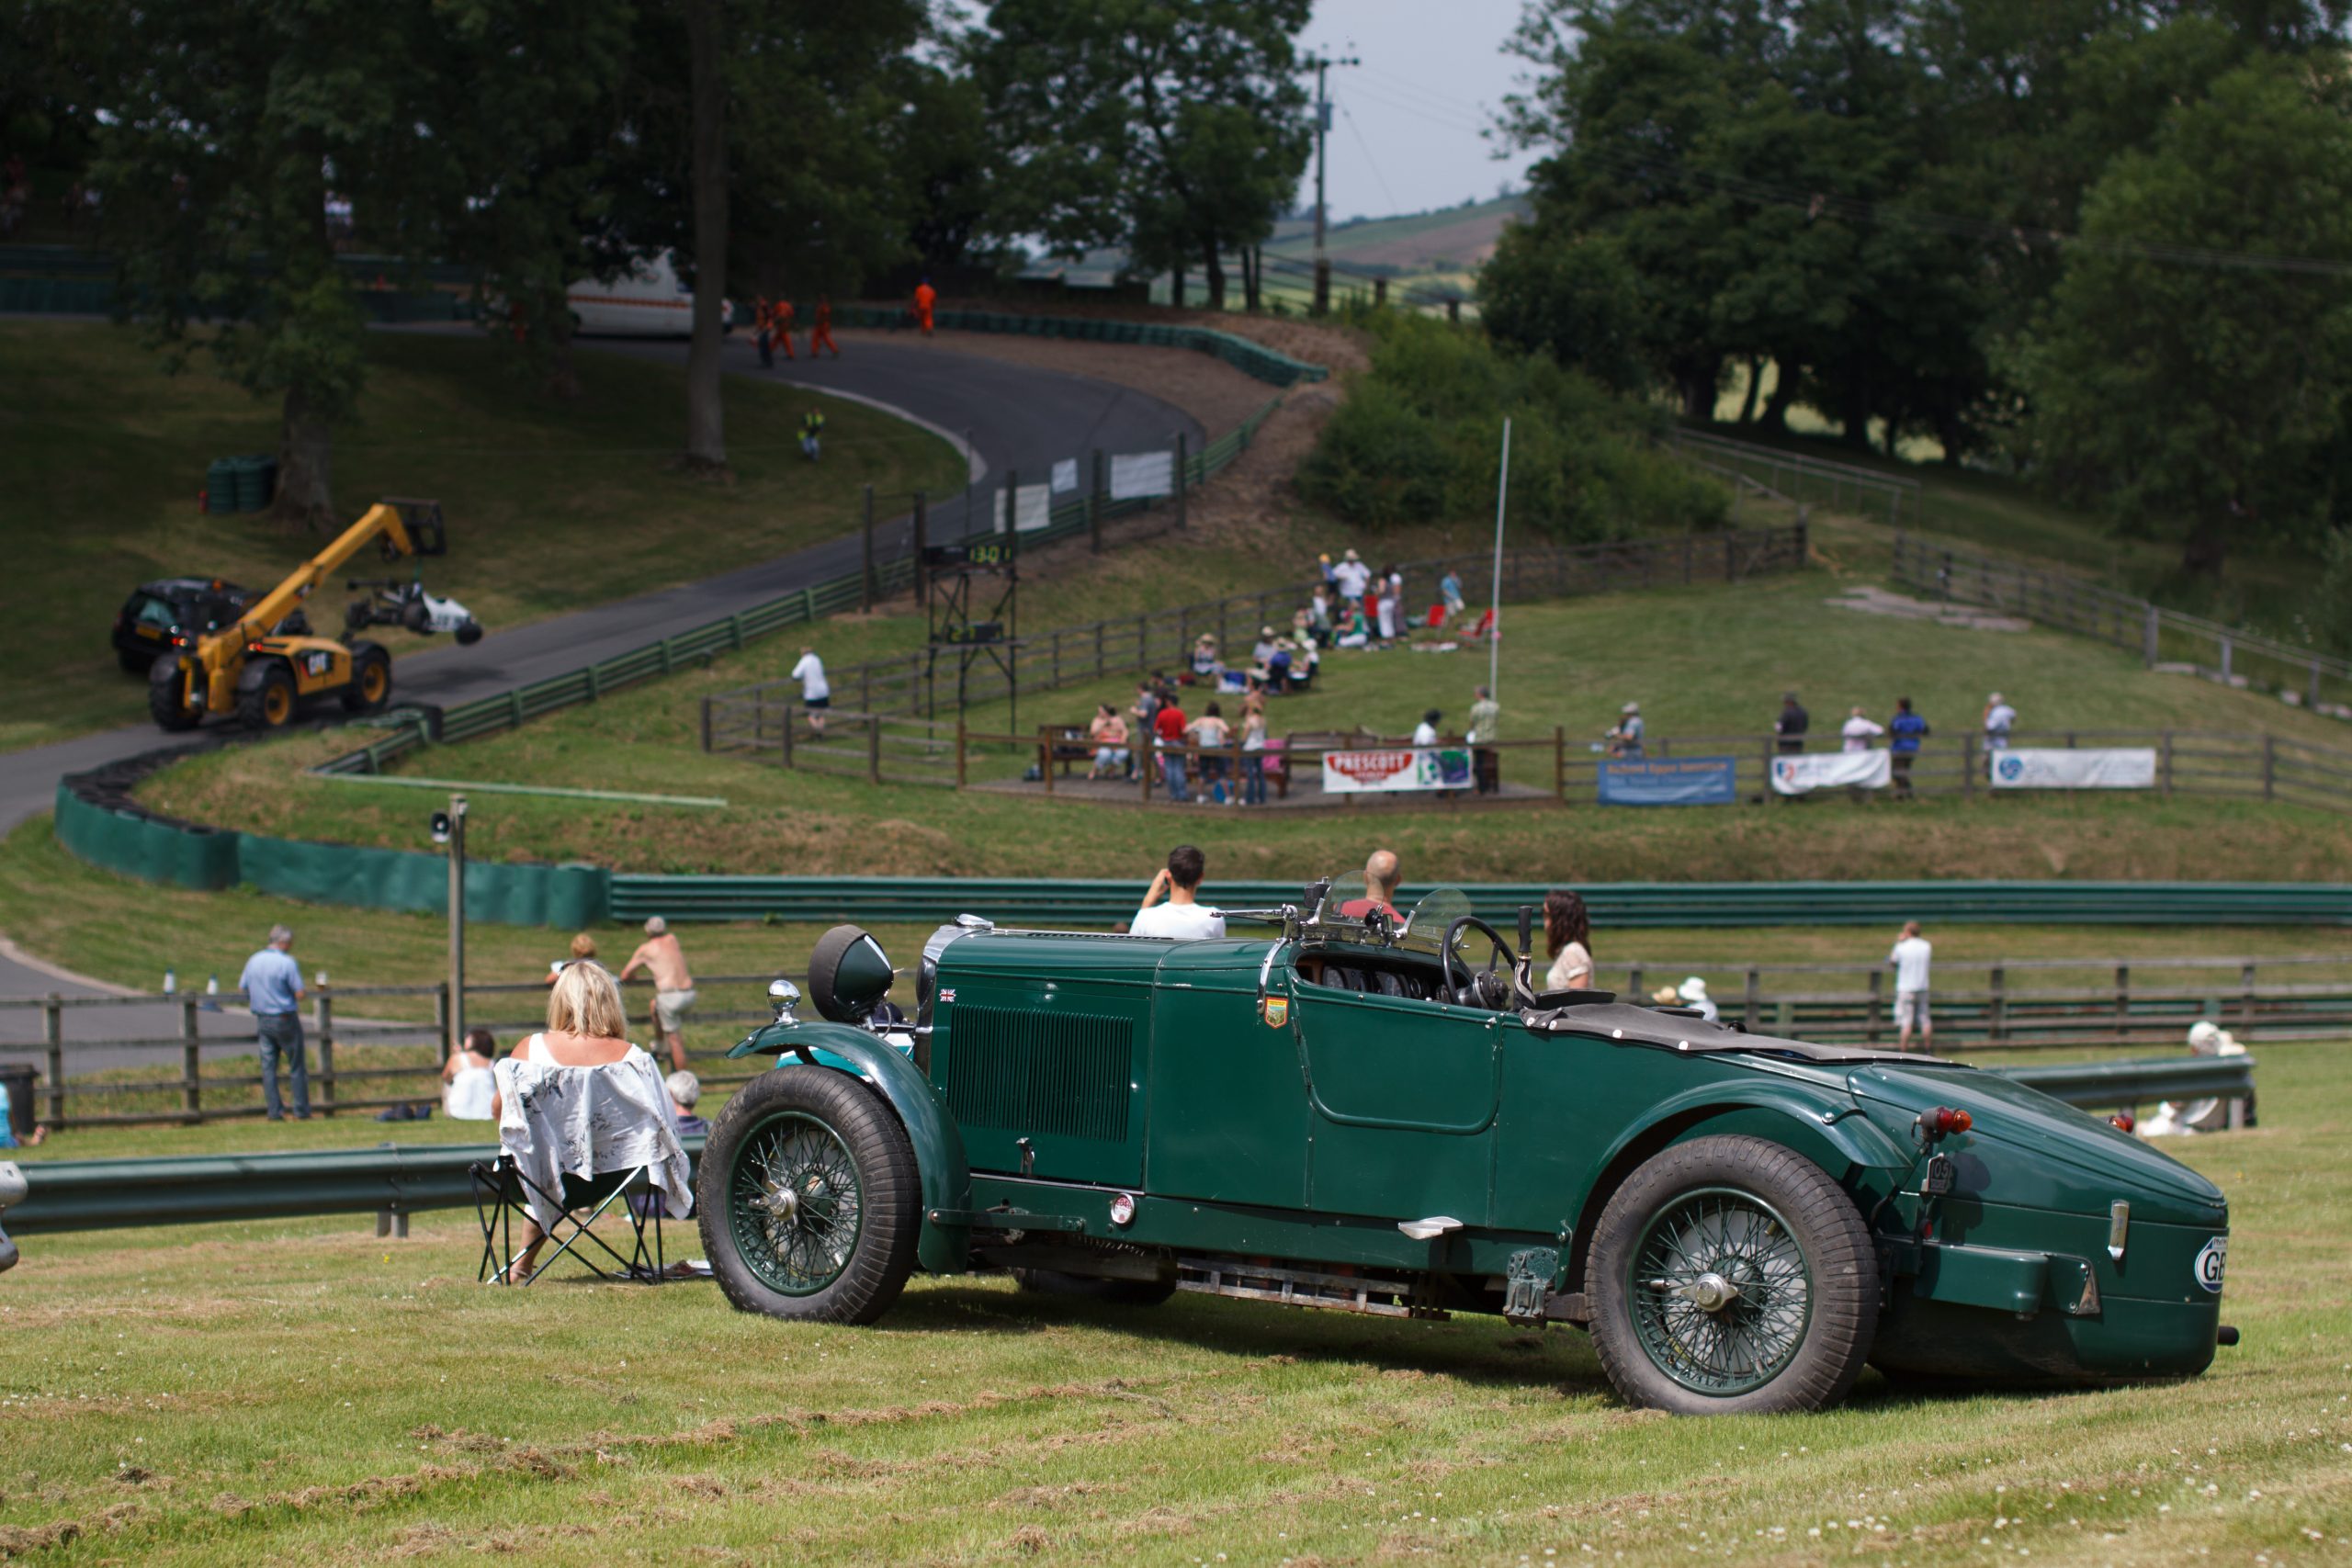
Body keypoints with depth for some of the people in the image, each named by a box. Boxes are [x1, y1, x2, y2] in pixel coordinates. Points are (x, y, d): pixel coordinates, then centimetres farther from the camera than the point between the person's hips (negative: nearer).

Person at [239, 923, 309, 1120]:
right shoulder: (287, 963, -14)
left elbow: (242, 988, 12)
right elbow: (299, 994, -16)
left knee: (268, 1067, 7)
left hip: (262, 1020, 5)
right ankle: (301, 1111, 7)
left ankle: (274, 1111, 5)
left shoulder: (253, 961, 5)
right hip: (285, 1020, -5)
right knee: (298, 1065, 5)